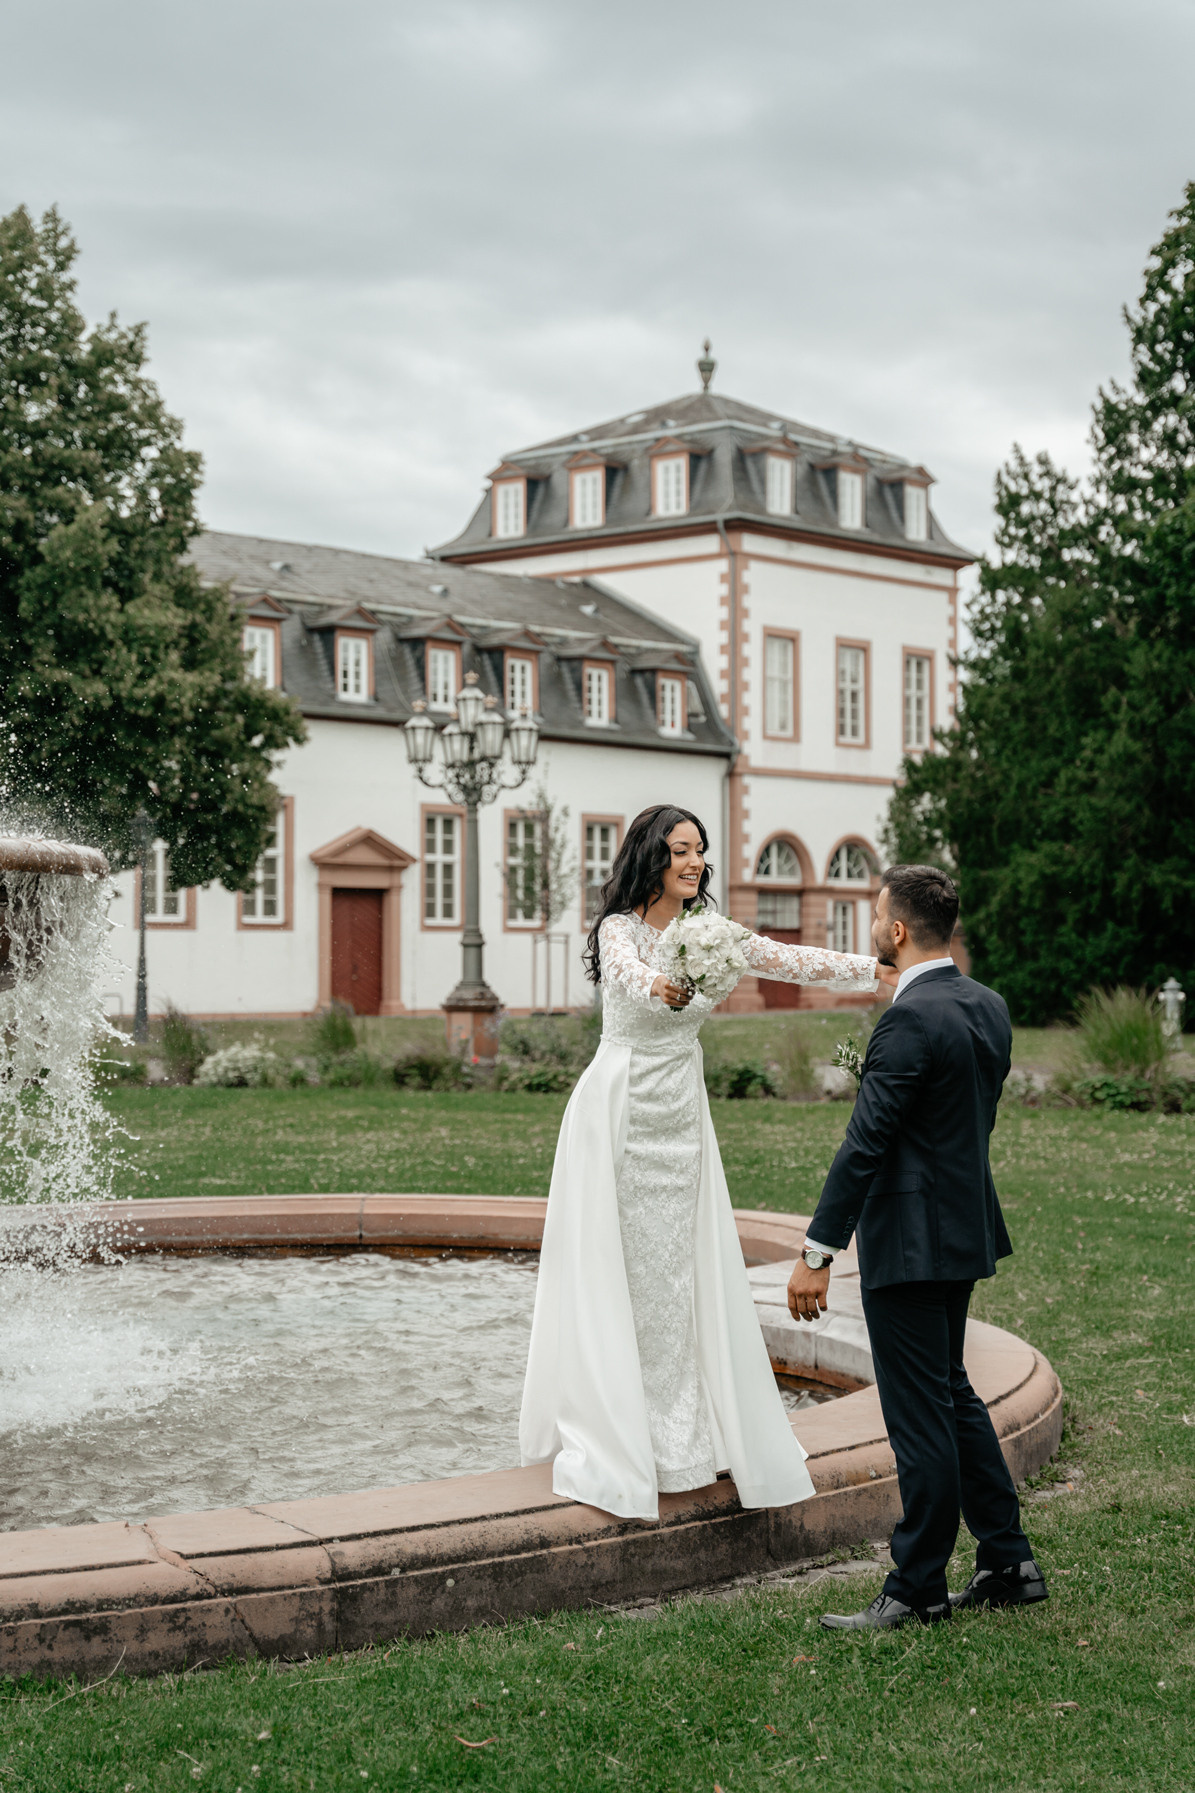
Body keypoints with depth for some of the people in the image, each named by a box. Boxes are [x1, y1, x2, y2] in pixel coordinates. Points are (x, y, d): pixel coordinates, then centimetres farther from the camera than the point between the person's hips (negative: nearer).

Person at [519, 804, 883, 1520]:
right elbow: (630, 975, -35)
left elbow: (791, 960, 5)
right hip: (622, 1116, -6)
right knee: (618, 1272, -3)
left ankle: (678, 1438, 17)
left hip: (682, 1118, 6)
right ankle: (613, 1441, 5)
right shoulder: (620, 929, -12)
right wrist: (663, 989, -58)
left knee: (682, 1272, 8)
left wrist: (885, 970, -1)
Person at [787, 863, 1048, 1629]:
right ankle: (1009, 1563, 26)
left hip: (911, 1242, -9)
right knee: (953, 1395, 20)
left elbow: (866, 1143, -21)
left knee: (921, 1414, 0)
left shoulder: (912, 1020, -20)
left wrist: (818, 1254, -18)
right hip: (965, 1228, 9)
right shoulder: (988, 1005, 6)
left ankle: (919, 1588, 10)